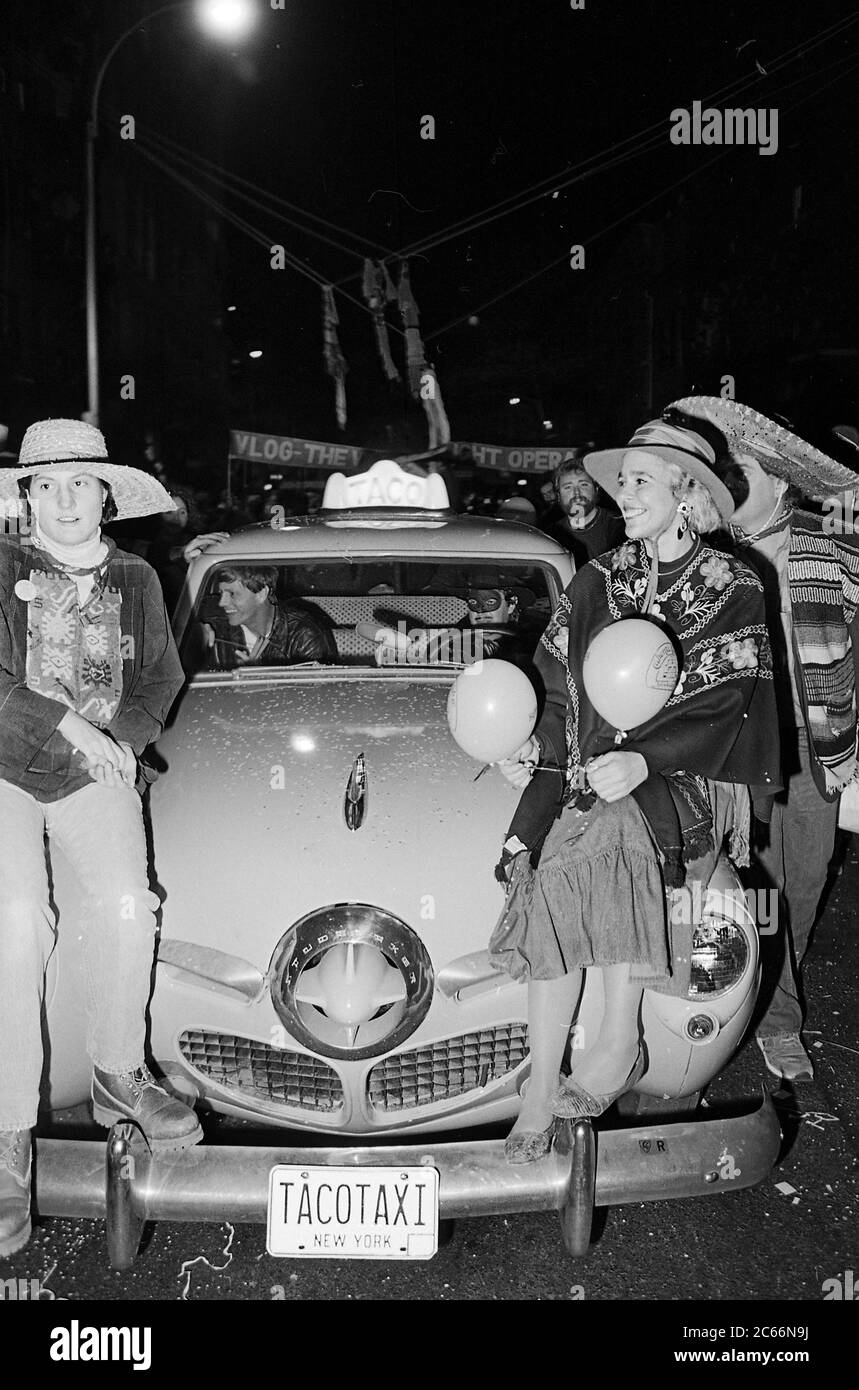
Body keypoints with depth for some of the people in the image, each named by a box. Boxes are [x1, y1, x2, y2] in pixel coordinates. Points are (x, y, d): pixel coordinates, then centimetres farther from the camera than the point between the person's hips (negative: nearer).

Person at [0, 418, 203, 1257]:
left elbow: (162, 676, 12)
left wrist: (119, 737, -5)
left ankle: (119, 1077, 2)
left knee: (125, 904, -22)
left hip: (94, 771, 2)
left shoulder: (135, 579, 13)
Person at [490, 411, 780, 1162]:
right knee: (551, 882, -21)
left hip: (684, 783, -3)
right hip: (588, 772, 3)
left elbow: (719, 717, -6)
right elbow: (565, 692, 13)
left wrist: (643, 761, -20)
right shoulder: (599, 581, 12)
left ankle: (619, 1045, -17)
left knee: (615, 835, -32)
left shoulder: (733, 591, 2)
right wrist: (539, 746, -7)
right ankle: (543, 1088, -13)